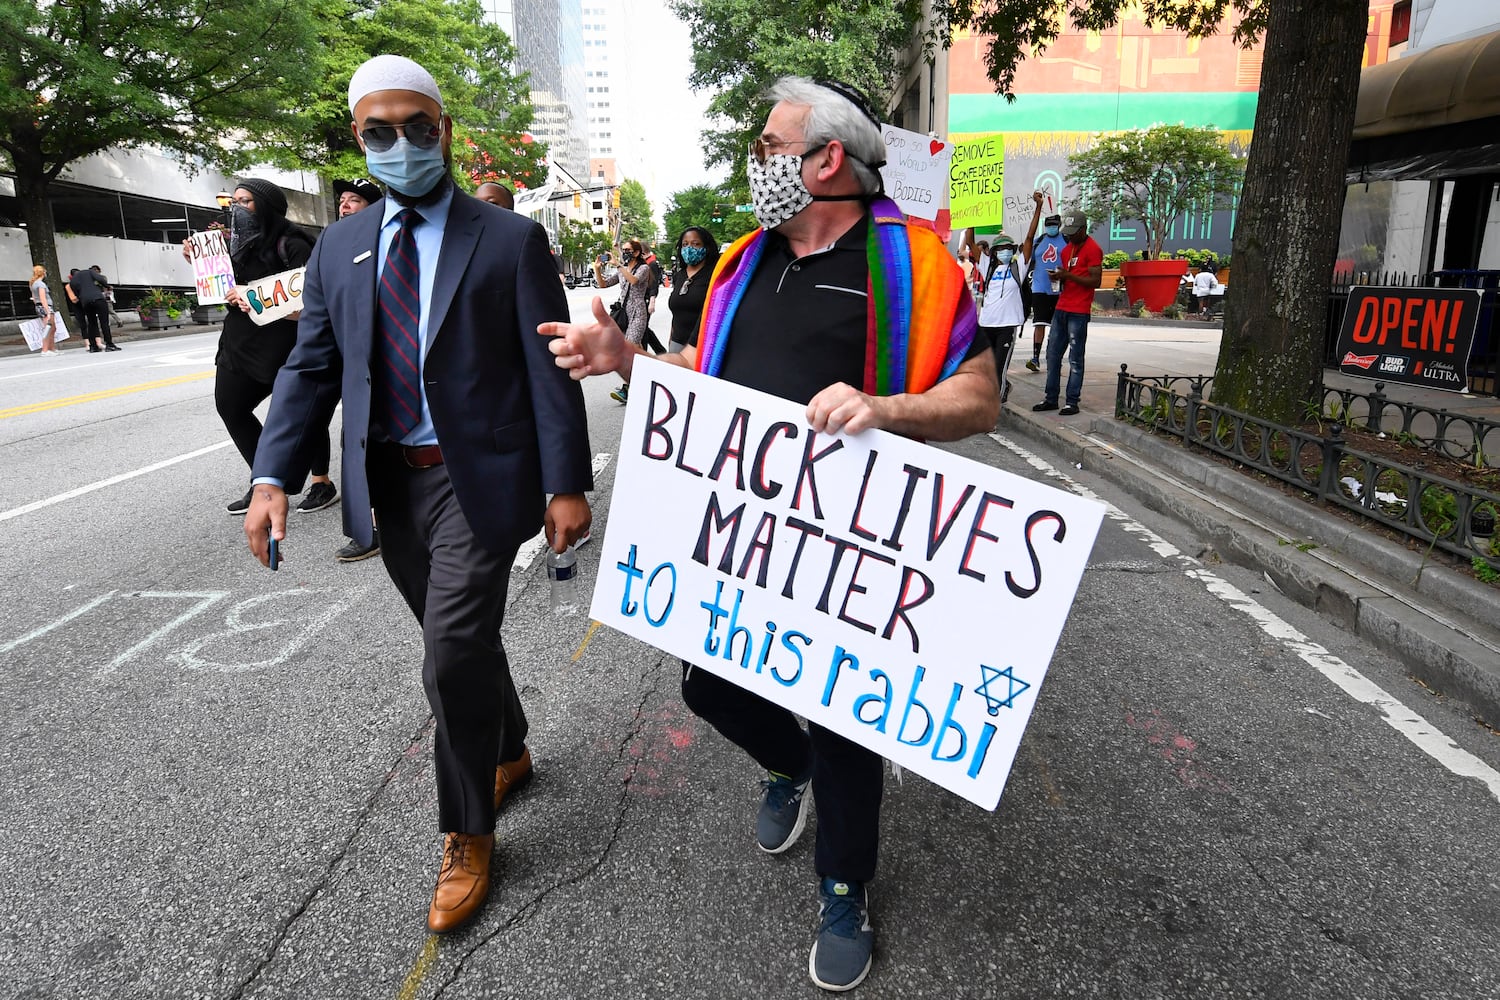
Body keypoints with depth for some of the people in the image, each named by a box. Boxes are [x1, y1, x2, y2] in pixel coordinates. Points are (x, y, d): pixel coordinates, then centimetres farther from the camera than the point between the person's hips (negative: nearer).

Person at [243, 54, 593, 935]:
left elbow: (549, 369, -7)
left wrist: (567, 485, -12)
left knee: (453, 661, -5)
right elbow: (311, 366, 9)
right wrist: (274, 476, -3)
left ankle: (467, 836, 18)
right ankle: (510, 753, 45)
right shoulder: (341, 246, 10)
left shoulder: (511, 240, -3)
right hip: (388, 486, 5)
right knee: (463, 642, 18)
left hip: (478, 482, -5)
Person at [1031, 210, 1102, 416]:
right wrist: (1058, 276, 3)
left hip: (1079, 312, -8)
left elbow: (1096, 281, -13)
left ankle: (1072, 402, 0)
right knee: (1052, 354, 8)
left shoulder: (1092, 249, -8)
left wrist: (1069, 275, -20)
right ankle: (1050, 398, 15)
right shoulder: (1067, 249, 18)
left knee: (1075, 359, -4)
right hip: (1061, 308, 8)